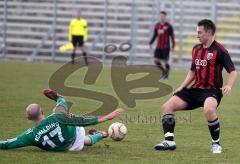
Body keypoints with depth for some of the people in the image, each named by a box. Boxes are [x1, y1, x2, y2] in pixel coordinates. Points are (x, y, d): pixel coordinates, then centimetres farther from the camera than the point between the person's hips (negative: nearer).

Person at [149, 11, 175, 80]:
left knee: (166, 61, -4)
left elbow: (172, 36, -5)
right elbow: (155, 35, 16)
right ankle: (164, 71, 18)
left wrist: (173, 46, -9)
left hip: (166, 47, -5)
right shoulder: (157, 25, 8)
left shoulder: (169, 26, -6)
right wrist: (151, 43, 8)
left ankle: (166, 75, 12)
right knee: (156, 61, -3)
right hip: (158, 47, 5)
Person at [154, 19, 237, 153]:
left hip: (212, 90, -7)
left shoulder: (219, 50, -8)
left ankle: (216, 143, -19)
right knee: (168, 106, -6)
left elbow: (233, 72, -10)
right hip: (196, 89, 7)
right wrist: (181, 87, 15)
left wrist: (229, 85, -29)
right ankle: (169, 141, -6)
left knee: (209, 109, -39)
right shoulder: (196, 49, 13)